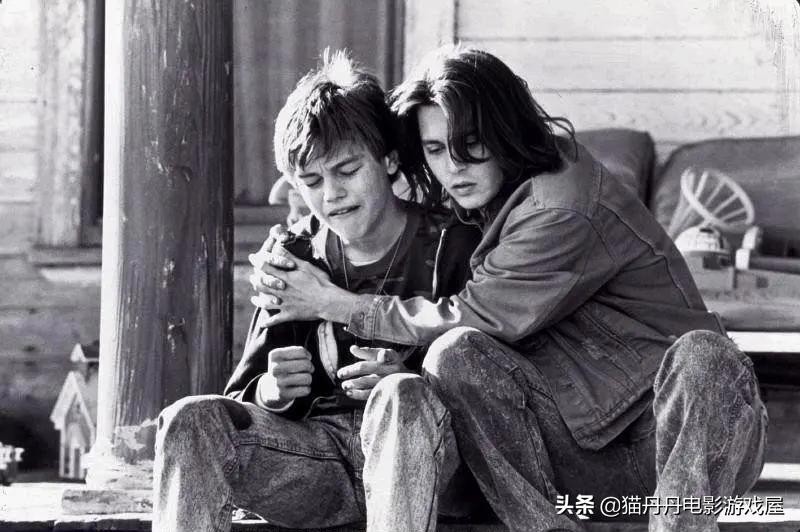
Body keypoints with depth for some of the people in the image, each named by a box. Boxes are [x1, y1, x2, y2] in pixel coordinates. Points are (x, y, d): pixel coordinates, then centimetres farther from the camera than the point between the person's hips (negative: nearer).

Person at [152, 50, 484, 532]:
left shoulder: (452, 245, 3)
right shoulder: (298, 257, 15)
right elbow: (245, 392, 12)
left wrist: (408, 380, -24)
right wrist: (271, 392, -14)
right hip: (318, 447, 4)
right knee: (192, 422, -19)